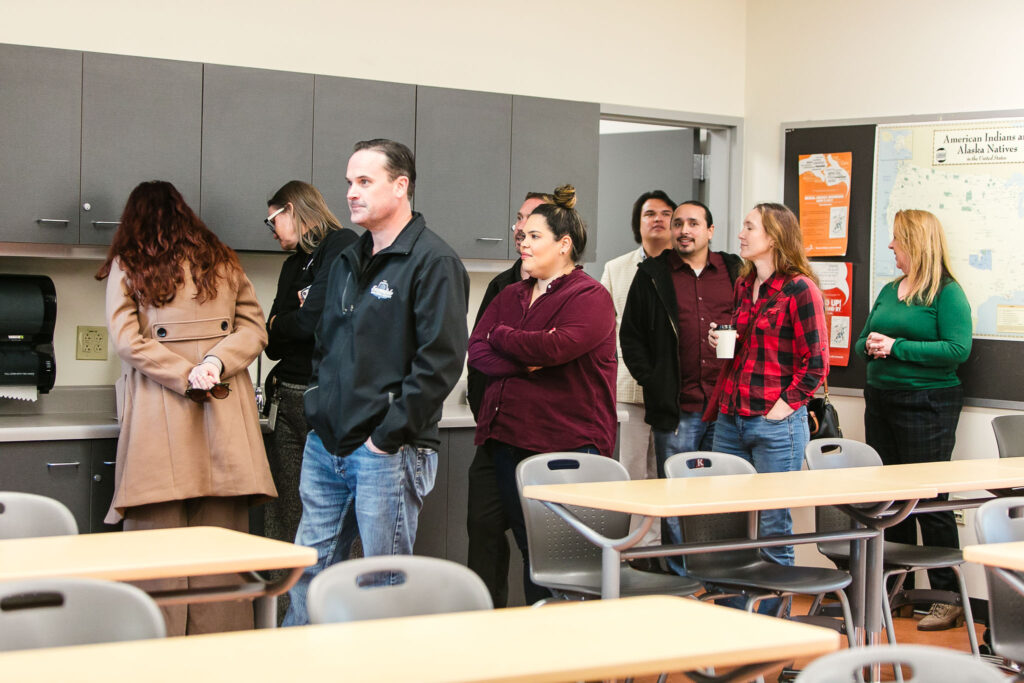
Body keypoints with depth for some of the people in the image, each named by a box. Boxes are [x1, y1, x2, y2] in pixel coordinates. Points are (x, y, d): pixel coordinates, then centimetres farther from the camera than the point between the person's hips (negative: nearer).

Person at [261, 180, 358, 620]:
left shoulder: (343, 246, -4)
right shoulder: (293, 264, 22)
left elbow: (312, 321, -14)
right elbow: (273, 344, 17)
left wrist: (278, 324, 5)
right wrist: (286, 323, -4)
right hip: (290, 400, 8)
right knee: (282, 521, 5)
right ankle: (281, 618, 8)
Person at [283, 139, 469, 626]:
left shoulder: (432, 261, -10)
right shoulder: (347, 263, 17)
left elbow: (441, 358, -17)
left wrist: (389, 434, -17)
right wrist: (318, 408, 12)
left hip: (387, 453, -8)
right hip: (325, 447, 8)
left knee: (387, 585, 1)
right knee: (308, 571, 11)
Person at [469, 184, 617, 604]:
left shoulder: (590, 297, -5)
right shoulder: (511, 296, 17)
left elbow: (556, 347, -22)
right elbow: (476, 352, 4)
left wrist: (500, 335, -5)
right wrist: (527, 361, -13)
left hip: (566, 442, -7)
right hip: (509, 439, 7)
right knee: (529, 547, 9)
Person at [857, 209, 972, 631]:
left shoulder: (947, 293, -8)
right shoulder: (889, 291, 14)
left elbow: (957, 350, -18)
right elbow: (864, 341, 20)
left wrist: (896, 347, -18)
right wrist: (870, 344, -5)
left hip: (927, 403, -7)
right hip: (881, 401, 7)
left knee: (930, 501, -4)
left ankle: (947, 598, 3)